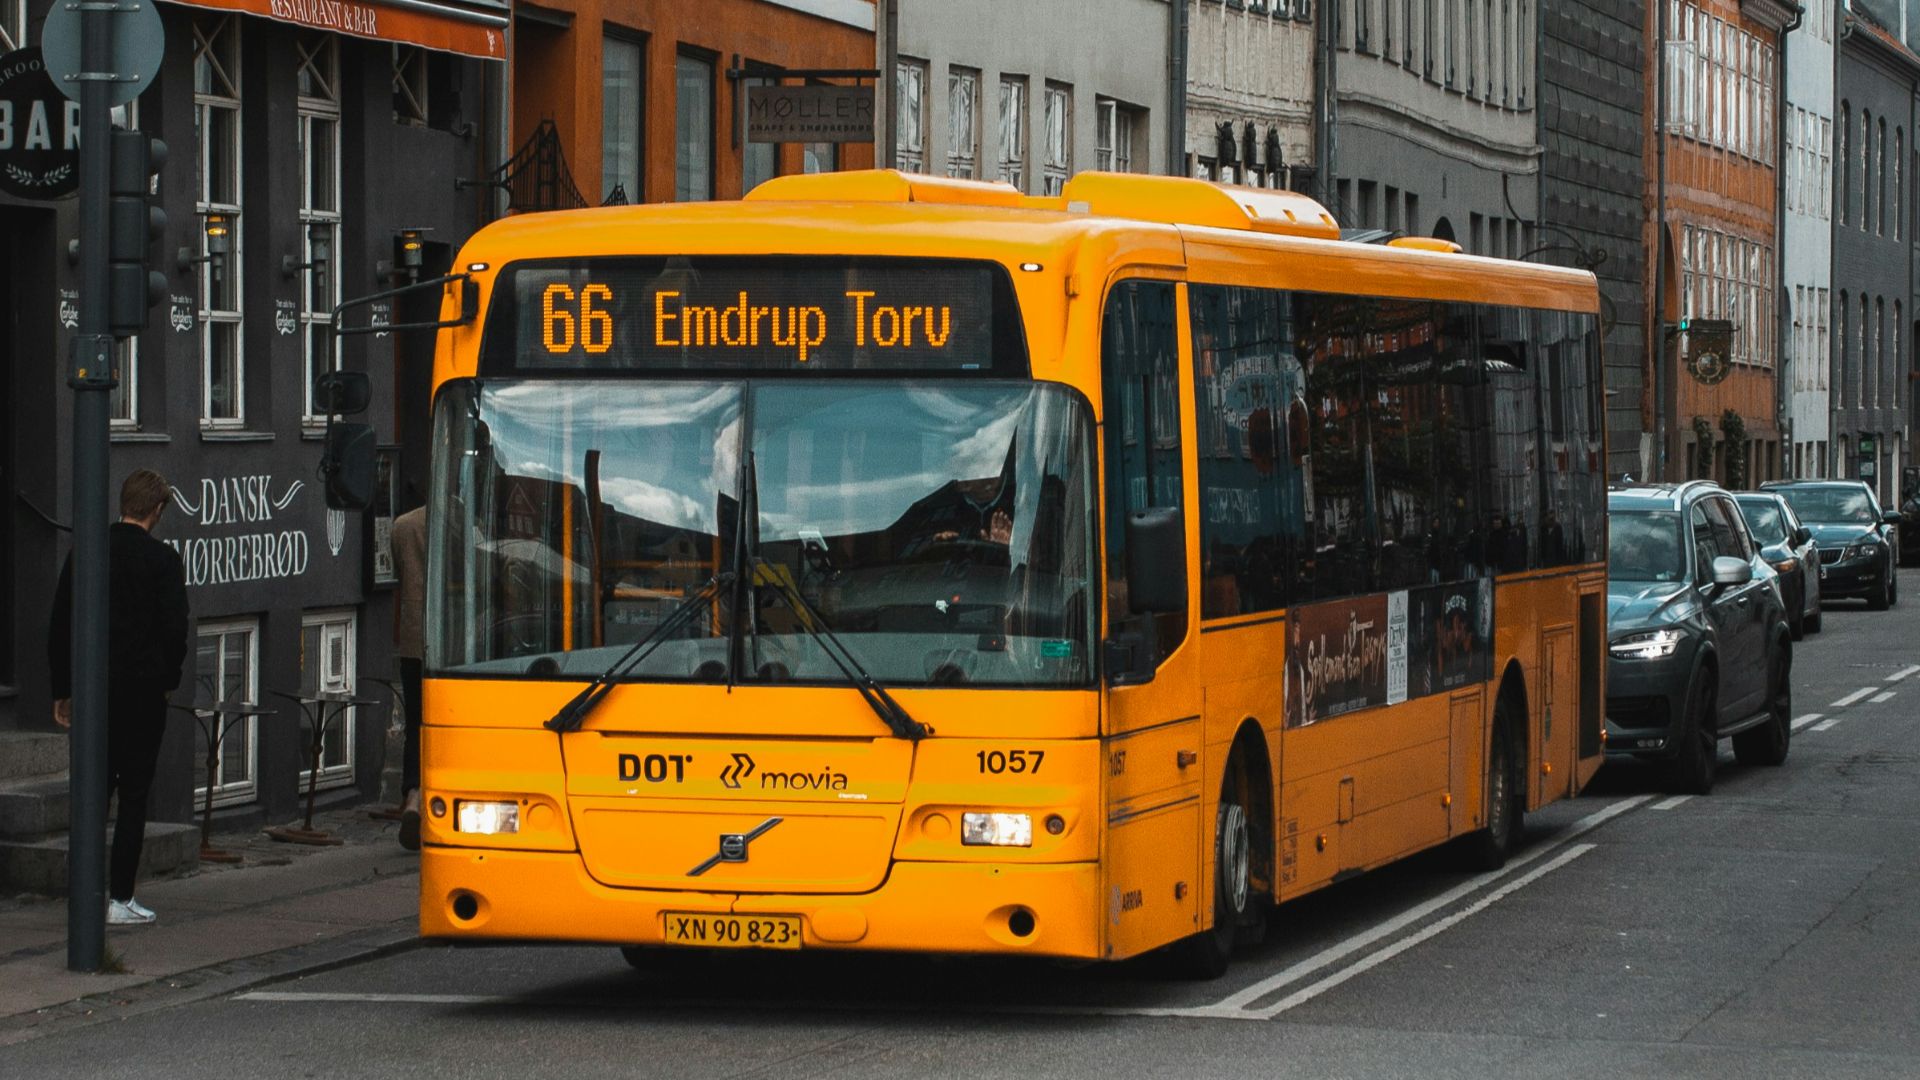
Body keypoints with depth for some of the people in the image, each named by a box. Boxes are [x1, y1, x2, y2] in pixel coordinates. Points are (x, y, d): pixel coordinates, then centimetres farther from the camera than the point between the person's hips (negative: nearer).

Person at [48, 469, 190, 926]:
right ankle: (120, 899, -1)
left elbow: (59, 626, 6)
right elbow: (175, 629, -11)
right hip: (142, 692, -4)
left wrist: (63, 690, 12)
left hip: (93, 688, 4)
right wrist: (168, 679, 7)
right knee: (134, 795, 1)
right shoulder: (162, 559, -9)